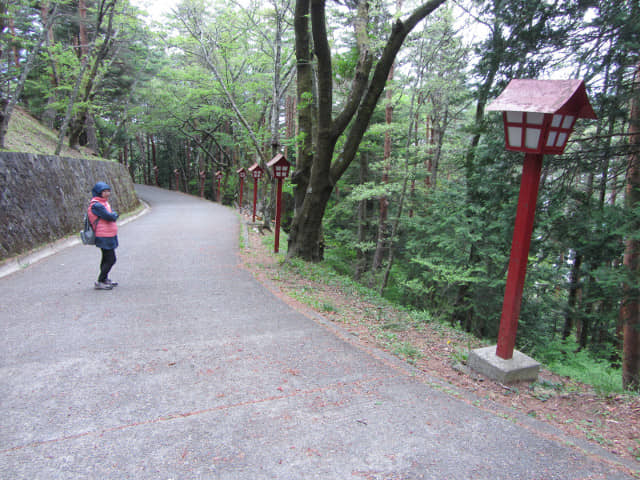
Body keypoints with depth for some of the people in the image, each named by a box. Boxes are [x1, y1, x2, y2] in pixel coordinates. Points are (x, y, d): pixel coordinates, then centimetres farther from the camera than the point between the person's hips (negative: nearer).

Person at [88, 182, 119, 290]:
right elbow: (109, 217, -22)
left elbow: (114, 215, 12)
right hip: (104, 236, -10)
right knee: (111, 259, -9)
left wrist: (113, 215, -7)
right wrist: (114, 215, -4)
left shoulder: (105, 202, 14)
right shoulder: (96, 205, -18)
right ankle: (100, 282, -1)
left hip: (109, 235, 10)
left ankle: (104, 279, 33)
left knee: (106, 258, 19)